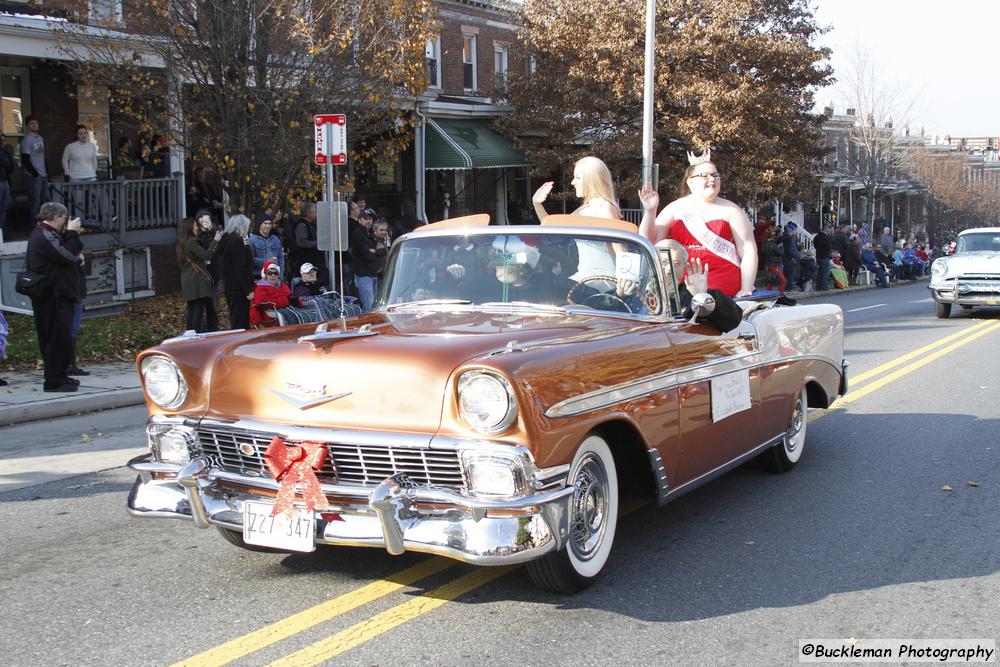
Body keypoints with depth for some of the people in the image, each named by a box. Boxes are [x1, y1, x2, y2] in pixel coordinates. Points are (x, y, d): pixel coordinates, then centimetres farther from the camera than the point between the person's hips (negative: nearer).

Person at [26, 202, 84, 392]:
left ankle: (60, 376, 24)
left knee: (59, 338, 16)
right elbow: (70, 255, -20)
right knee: (59, 338, -8)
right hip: (55, 297, -11)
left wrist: (70, 234, 12)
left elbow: (64, 254, 22)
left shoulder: (43, 234, 19)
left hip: (54, 296, 11)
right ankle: (54, 381, -5)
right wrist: (72, 233, -9)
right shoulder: (45, 236, -16)